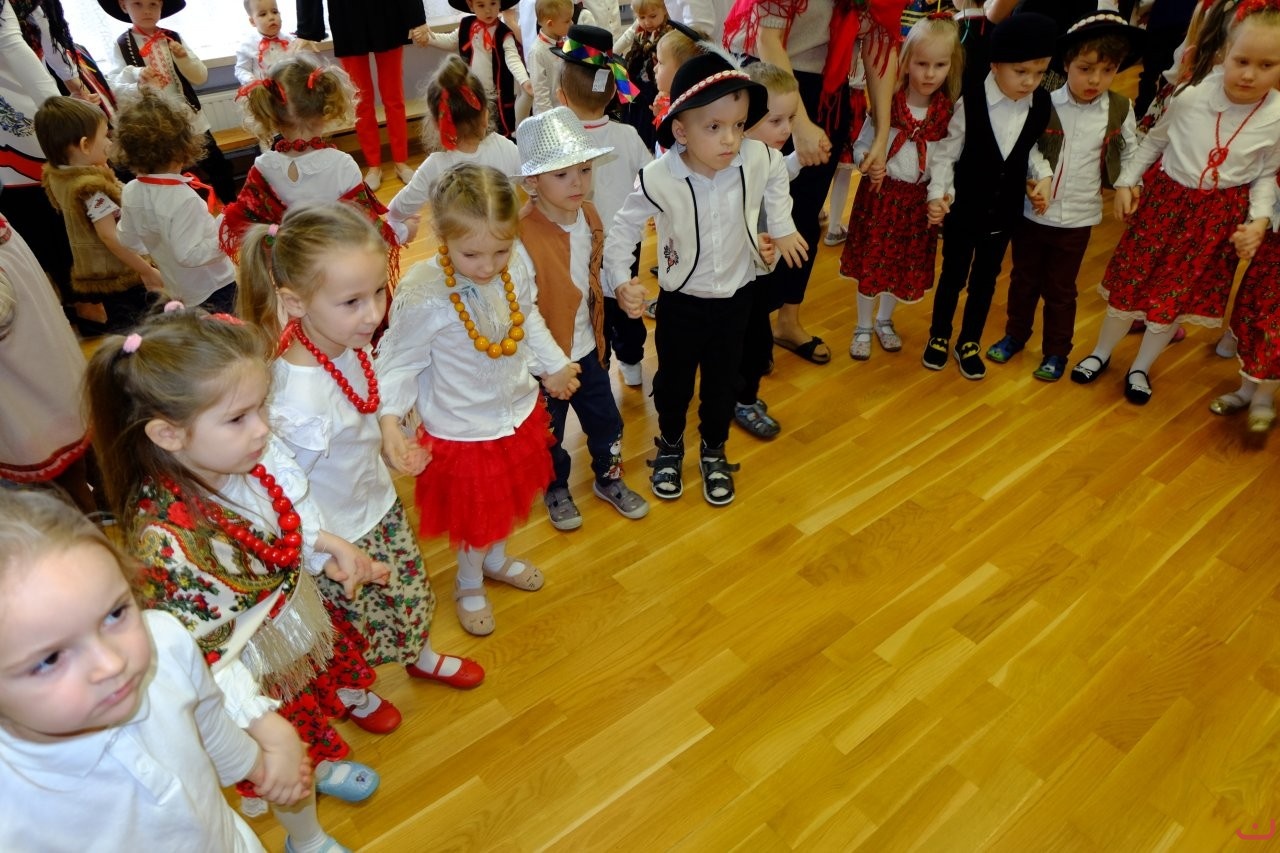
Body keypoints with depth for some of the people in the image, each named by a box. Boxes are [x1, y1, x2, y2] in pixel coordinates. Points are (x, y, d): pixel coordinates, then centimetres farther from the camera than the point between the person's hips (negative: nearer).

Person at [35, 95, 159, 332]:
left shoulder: (56, 176, 1)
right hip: (120, 273, -9)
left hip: (91, 272, 9)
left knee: (118, 324, 22)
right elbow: (110, 237, -26)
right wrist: (147, 271, -21)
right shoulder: (93, 187, -26)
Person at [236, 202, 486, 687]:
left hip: (379, 502, 7)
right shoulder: (300, 401, -40)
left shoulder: (350, 342, -18)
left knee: (412, 593, 29)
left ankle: (421, 657, 61)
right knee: (359, 625, 22)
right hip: (341, 537, -6)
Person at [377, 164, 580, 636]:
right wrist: (389, 420, -33)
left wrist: (553, 364, 18)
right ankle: (468, 584, 49)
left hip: (520, 413, 6)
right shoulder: (423, 295, -31)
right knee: (477, 520, 16)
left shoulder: (516, 270, -14)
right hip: (462, 432, -5)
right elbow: (401, 363, -20)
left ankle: (496, 559, 60)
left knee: (508, 499, 29)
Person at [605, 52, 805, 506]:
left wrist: (781, 226, 8)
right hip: (681, 300, -2)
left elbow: (777, 178, 6)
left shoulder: (758, 159, -20)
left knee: (723, 381, 17)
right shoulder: (658, 178, -26)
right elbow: (624, 227, -10)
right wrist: (621, 281, -15)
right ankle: (670, 445, 45)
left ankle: (714, 451, 42)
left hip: (736, 295, 2)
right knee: (673, 380, 17)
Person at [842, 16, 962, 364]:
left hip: (919, 199, 2)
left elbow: (948, 160, -6)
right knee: (870, 261, 6)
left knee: (907, 265, 14)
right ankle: (864, 327, 24)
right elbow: (861, 146, -4)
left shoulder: (950, 112, -5)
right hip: (879, 194, -2)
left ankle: (884, 320, 37)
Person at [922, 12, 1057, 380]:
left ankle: (969, 343, 32)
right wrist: (938, 194, -24)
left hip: (1005, 211, 3)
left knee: (985, 279, 16)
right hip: (964, 209, -3)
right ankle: (938, 337, 33)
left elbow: (1036, 150, 5)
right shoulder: (969, 104, -18)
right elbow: (946, 153, -13)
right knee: (953, 274, 13)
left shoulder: (1042, 106, -8)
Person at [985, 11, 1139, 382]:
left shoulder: (1120, 110, -4)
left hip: (1077, 217, 0)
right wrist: (1042, 175, -20)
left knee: (1060, 290, 12)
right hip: (1032, 210, 0)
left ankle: (1056, 352, 28)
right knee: (1023, 279, 17)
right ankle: (1015, 335, 38)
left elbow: (1131, 151, 8)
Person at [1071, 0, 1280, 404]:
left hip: (1219, 215, 1)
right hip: (1165, 199, -1)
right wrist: (1125, 182, 0)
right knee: (1130, 282, 8)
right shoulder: (1191, 97, -15)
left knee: (1177, 295, 10)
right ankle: (1100, 353, 31)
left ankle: (1140, 368, 31)